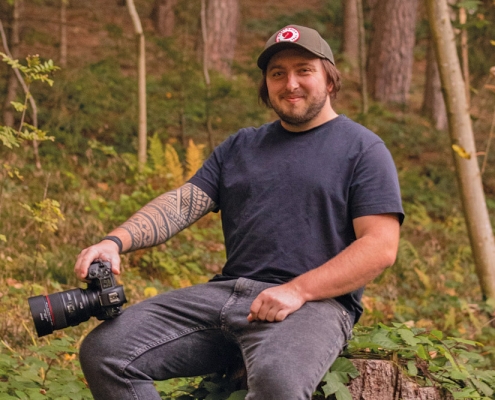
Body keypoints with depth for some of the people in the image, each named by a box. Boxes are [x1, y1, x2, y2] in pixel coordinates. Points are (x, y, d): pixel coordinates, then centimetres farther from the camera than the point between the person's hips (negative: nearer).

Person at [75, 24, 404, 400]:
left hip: (312, 302, -6)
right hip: (227, 291, 6)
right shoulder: (240, 147, 23)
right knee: (104, 350, -11)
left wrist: (297, 291, -17)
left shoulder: (363, 150, 5)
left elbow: (381, 247, -6)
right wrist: (115, 242, -7)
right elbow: (182, 203, 13)